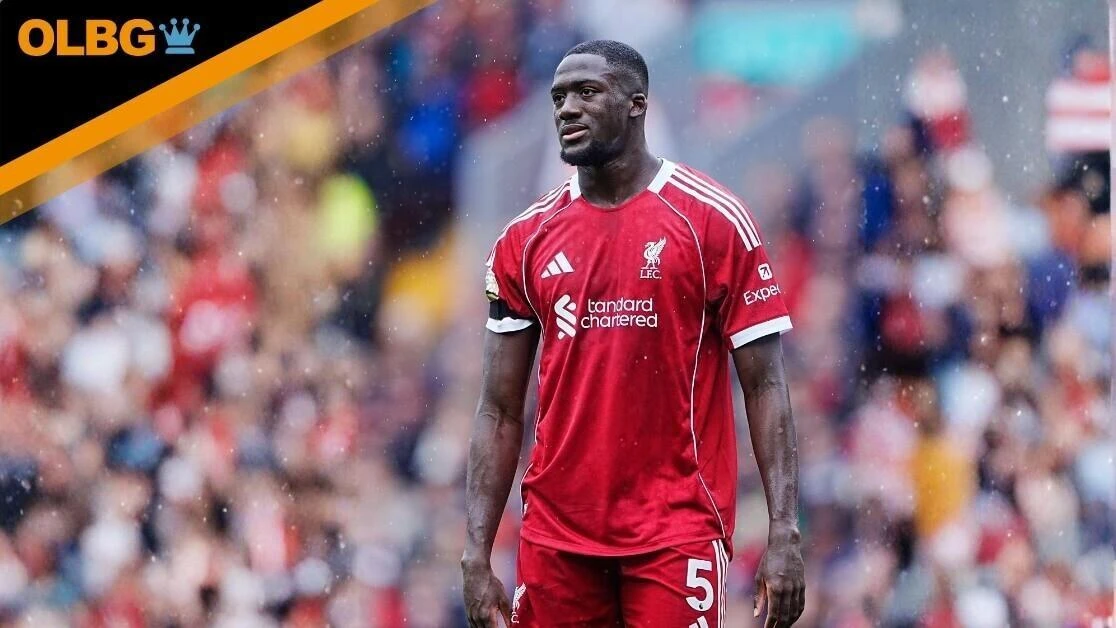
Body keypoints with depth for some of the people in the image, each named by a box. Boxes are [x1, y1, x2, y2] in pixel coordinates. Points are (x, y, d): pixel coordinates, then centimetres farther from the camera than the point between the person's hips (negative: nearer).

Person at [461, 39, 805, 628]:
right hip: (556, 532, 4)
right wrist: (476, 555, 1)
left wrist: (784, 533, -12)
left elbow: (765, 388, -3)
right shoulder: (525, 241, 8)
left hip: (677, 531, -4)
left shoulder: (713, 221, -2)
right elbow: (500, 412, 10)